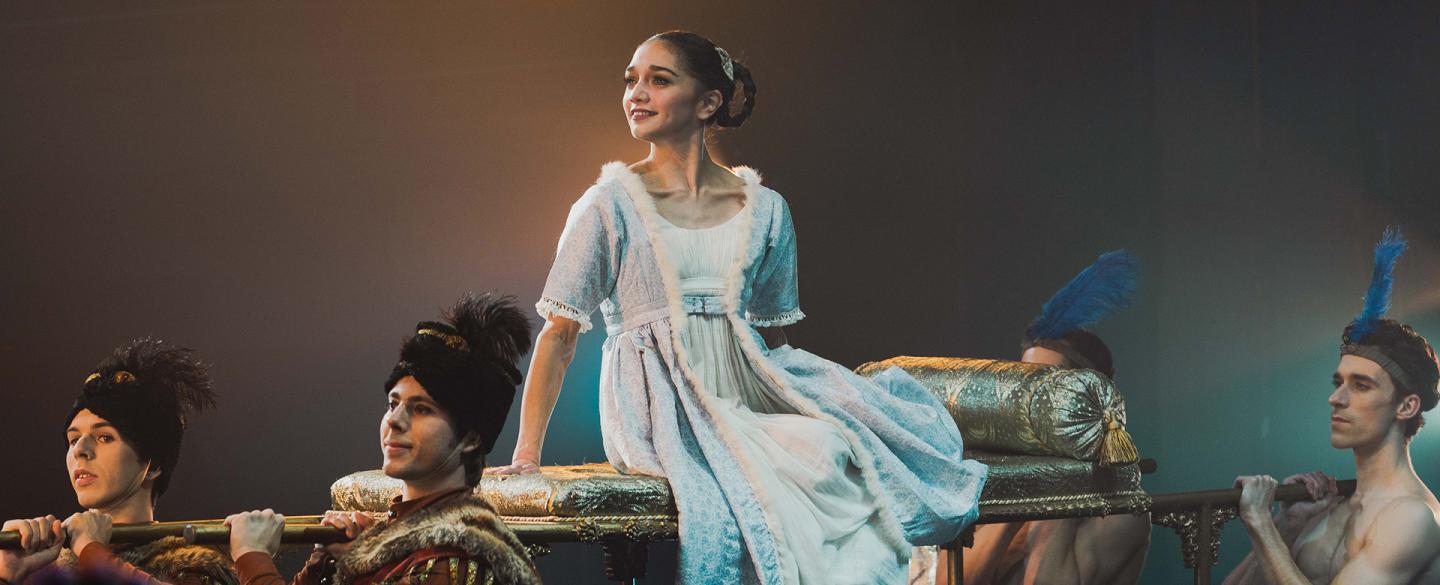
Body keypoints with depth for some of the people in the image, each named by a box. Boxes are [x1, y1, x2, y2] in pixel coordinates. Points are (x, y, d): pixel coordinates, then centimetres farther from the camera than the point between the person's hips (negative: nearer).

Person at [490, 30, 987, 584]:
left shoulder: (764, 210, 13)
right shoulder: (611, 205, 2)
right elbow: (559, 333, 0)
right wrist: (527, 455, -6)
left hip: (746, 393, 5)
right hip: (660, 409, -4)